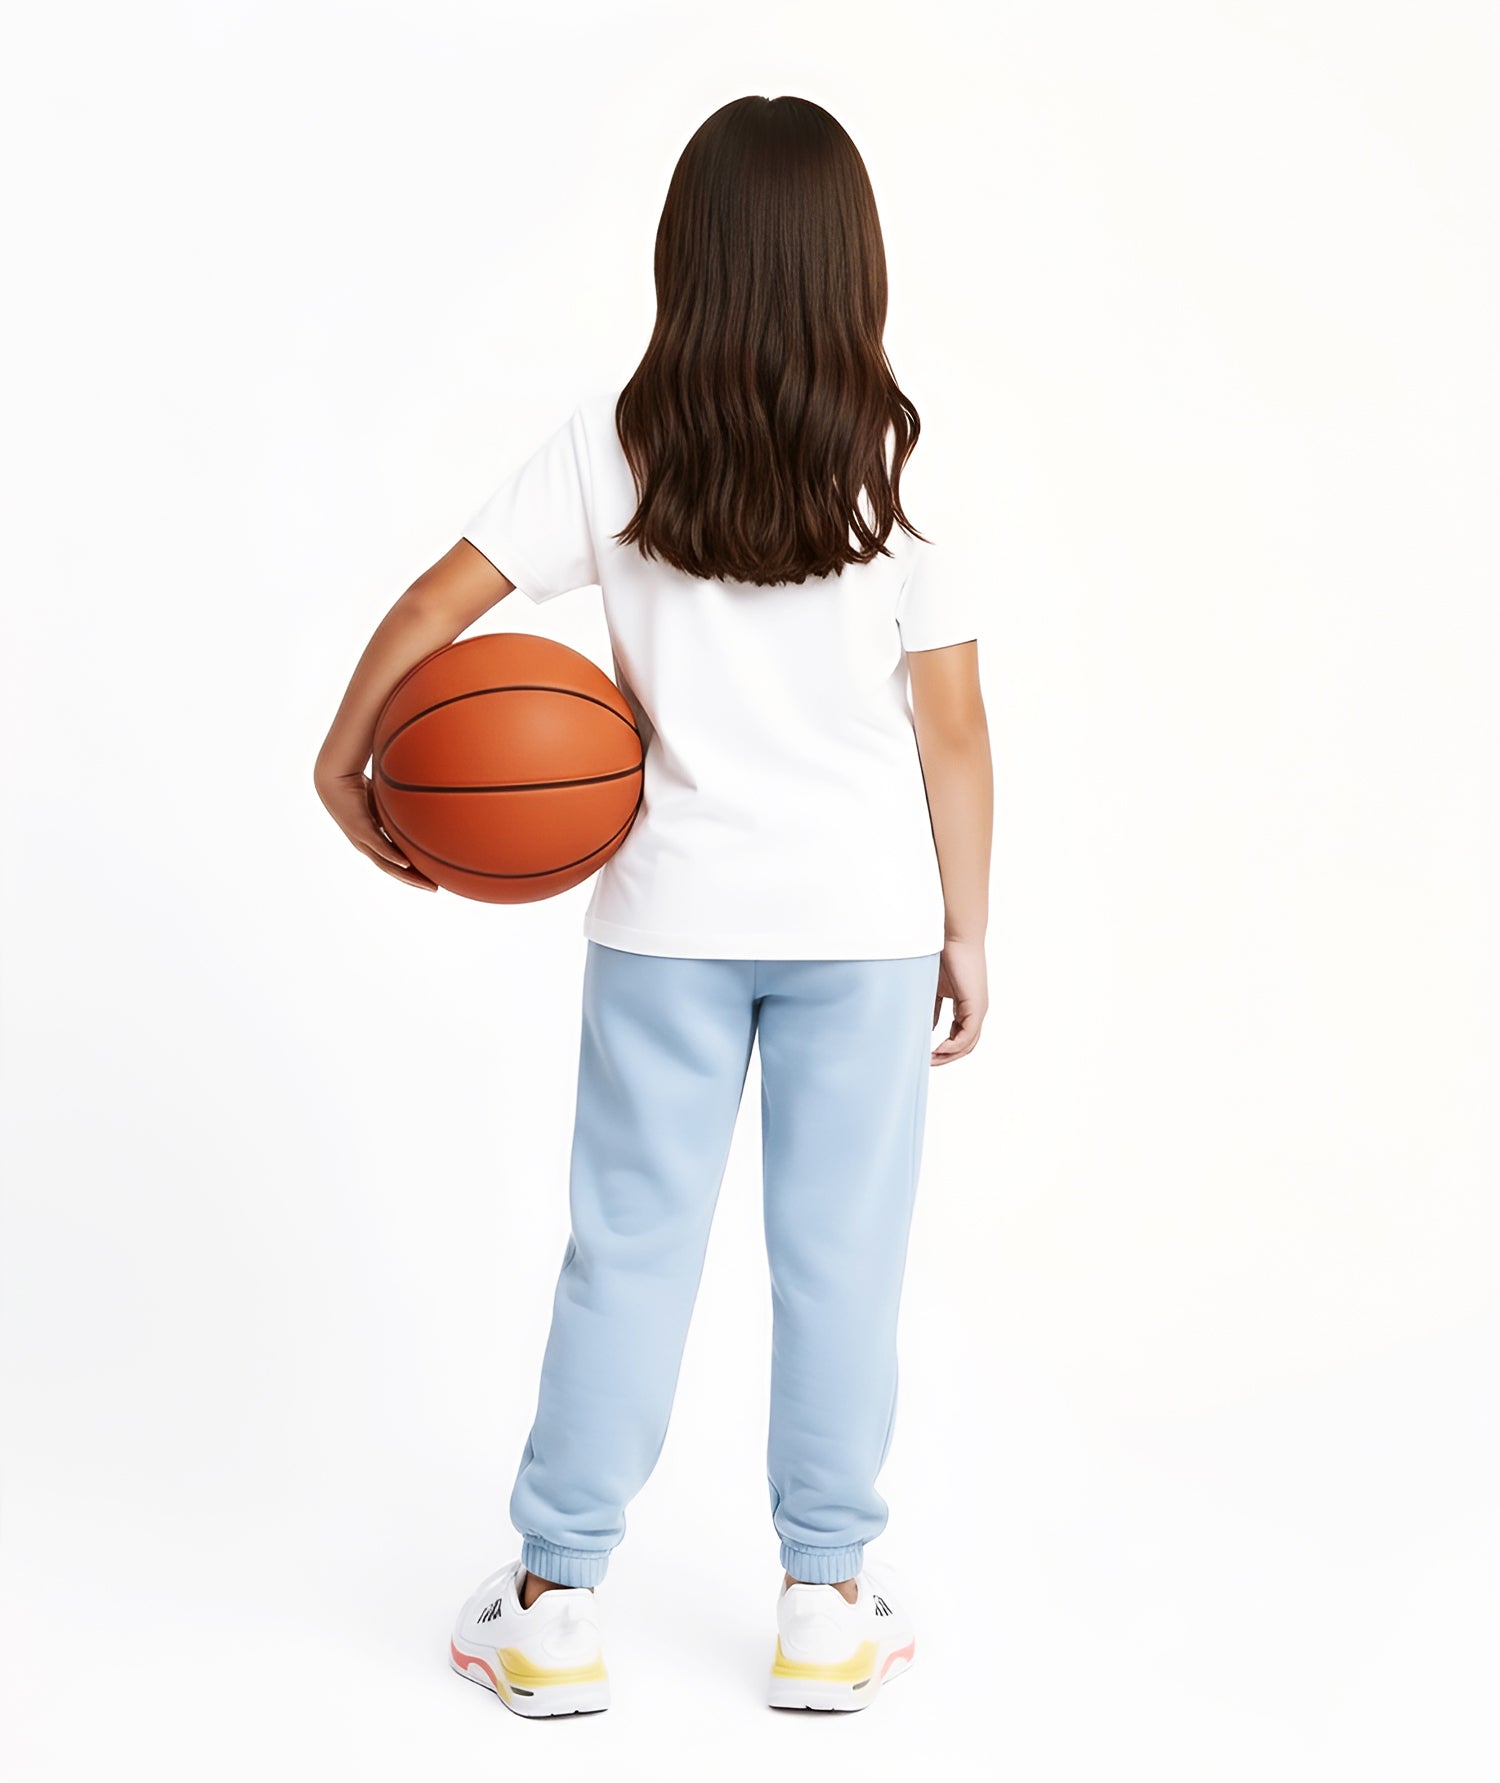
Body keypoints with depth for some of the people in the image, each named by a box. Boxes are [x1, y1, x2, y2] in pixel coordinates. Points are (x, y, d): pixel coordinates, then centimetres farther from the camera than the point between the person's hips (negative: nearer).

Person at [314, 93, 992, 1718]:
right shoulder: (899, 457, -6)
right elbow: (953, 725, -5)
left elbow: (438, 602, -9)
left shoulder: (615, 440, -5)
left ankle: (554, 1605, 17)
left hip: (670, 912, 1)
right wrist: (965, 928, 3)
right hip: (865, 915, 0)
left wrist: (344, 756, 6)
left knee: (627, 1248, 9)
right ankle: (826, 1604, 18)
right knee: (840, 1254, 8)